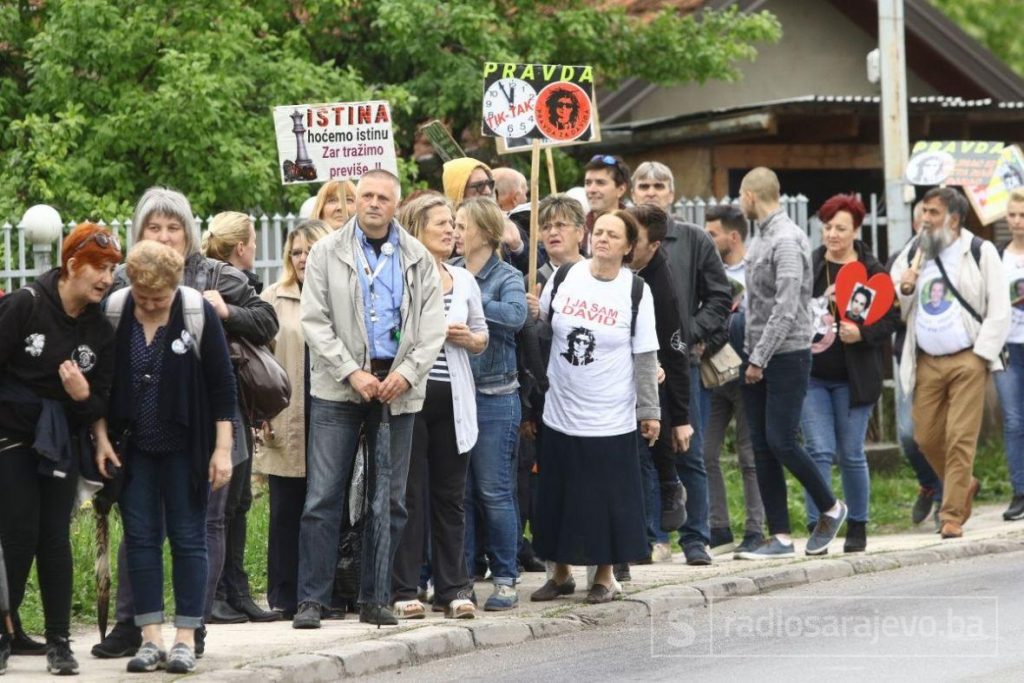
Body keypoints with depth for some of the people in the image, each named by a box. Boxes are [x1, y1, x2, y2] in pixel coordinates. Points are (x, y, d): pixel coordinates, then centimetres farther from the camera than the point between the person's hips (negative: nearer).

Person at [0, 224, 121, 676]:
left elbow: (101, 404, 6)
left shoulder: (99, 331, 3)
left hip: (61, 443, 4)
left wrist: (84, 396, -16)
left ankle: (59, 641, 5)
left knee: (55, 538, 0)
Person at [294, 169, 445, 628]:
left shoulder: (418, 259, 10)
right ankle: (311, 599, -3)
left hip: (398, 389, 2)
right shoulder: (328, 253, 4)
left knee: (389, 501, 5)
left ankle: (375, 599, 12)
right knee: (323, 497, -6)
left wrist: (406, 373, -9)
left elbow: (432, 327, 6)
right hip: (338, 388, -2)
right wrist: (353, 373, -12)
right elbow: (314, 321, -2)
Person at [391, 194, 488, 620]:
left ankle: (452, 588, 11)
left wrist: (469, 338, 0)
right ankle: (404, 590, 2)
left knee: (450, 496, 7)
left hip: (452, 397, 5)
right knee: (409, 493, -2)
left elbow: (482, 335, 21)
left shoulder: (464, 280, 16)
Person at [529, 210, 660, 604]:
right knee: (559, 496, 9)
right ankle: (562, 573, 22)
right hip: (561, 413, 3)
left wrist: (650, 411, -3)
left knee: (606, 498, 3)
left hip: (612, 419, -2)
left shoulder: (636, 291, -4)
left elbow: (645, 357, -3)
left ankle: (605, 575, 17)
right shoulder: (564, 278, 2)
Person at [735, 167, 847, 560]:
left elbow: (786, 309, -20)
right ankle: (780, 537, 6)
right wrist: (751, 356, 12)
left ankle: (830, 509, 10)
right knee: (762, 448, 5)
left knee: (781, 441, -11)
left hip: (786, 355, -9)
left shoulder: (787, 240, -14)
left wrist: (759, 358, -19)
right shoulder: (761, 238, 15)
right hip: (758, 358, 9)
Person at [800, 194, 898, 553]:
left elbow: (889, 319, 0)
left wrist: (862, 332, -17)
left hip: (852, 378, -1)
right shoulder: (807, 267, 4)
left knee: (851, 454, 6)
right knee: (819, 451, -7)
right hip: (812, 374, 1)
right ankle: (817, 527, -5)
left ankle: (857, 527, 21)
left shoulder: (873, 272, 0)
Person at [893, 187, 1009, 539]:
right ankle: (964, 485, 27)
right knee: (927, 437, 2)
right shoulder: (912, 255, 13)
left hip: (966, 361, -4)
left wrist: (981, 355, -9)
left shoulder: (980, 253, 1)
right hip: (926, 362, 4)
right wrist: (903, 290, -5)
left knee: (960, 439, -9)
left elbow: (999, 310, -1)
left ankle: (952, 516, -5)